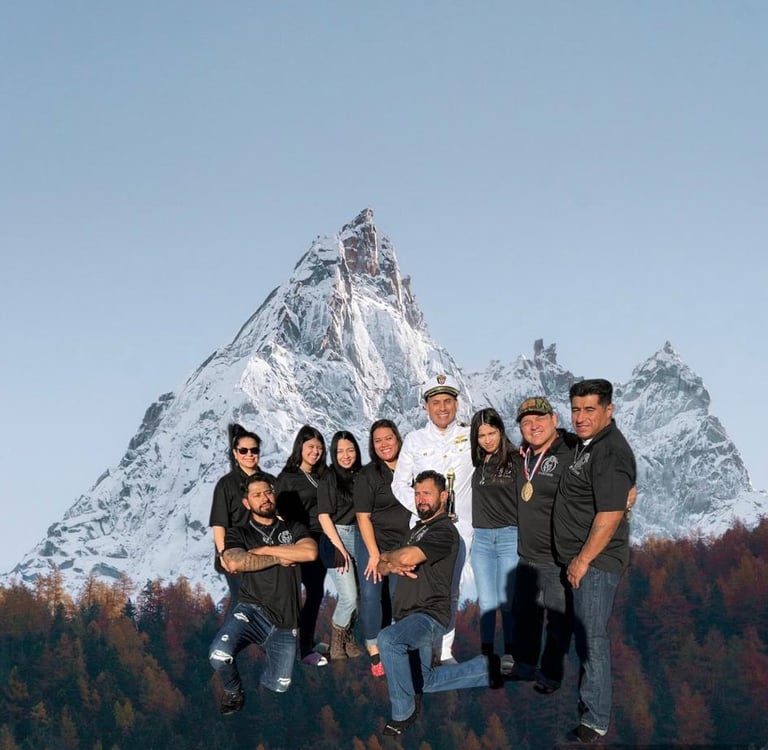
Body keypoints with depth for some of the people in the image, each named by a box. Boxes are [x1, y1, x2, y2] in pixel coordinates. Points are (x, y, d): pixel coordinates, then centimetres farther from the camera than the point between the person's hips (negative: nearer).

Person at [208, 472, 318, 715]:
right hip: (253, 611, -2)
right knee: (219, 655, -31)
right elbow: (234, 562, -17)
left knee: (278, 686, 7)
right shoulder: (238, 534, 5)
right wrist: (279, 559, -10)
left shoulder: (293, 529, 10)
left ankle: (268, 649, 39)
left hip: (285, 622, 2)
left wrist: (265, 550, -10)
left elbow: (310, 552, -12)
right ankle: (233, 692, 3)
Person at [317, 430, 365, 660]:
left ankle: (348, 638, 20)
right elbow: (324, 516, -6)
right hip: (335, 538, -5)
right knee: (349, 597, -10)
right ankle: (336, 644, 9)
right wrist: (340, 547, -10)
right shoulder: (328, 480, -4)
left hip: (358, 536, 5)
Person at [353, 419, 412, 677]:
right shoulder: (367, 475, -3)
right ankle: (374, 653, -4)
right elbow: (363, 517, -7)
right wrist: (374, 554, -14)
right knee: (371, 594, -10)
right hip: (373, 543, -2)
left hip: (405, 547, 2)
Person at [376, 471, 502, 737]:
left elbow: (407, 557, -27)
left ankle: (403, 710, -20)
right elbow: (381, 568, 14)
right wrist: (393, 566, -10)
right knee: (424, 682, 17)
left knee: (388, 639, -37)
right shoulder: (416, 530, 18)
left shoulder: (444, 530, -12)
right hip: (410, 618, 10)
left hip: (429, 616, -10)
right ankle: (485, 668, 30)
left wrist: (385, 556, -5)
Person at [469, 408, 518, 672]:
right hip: (481, 538, 4)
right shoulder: (476, 464, 10)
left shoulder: (515, 459, -4)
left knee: (507, 600, 0)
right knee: (486, 602, 6)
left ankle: (510, 655, 13)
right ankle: (486, 655, 12)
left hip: (510, 535, -4)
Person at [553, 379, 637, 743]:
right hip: (579, 558, 10)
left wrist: (583, 560, -18)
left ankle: (595, 720, 0)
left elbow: (610, 515, -24)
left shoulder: (611, 453, -19)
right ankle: (587, 699, 31)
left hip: (595, 561, -10)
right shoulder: (586, 443, 12)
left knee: (592, 637, -6)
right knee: (583, 634, 19)